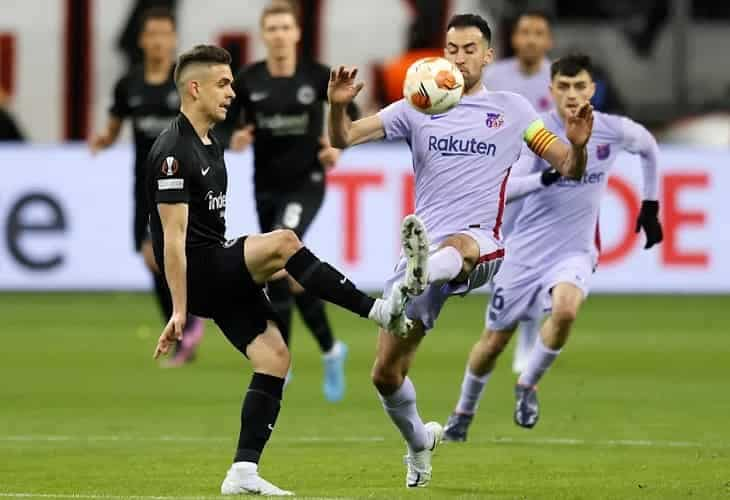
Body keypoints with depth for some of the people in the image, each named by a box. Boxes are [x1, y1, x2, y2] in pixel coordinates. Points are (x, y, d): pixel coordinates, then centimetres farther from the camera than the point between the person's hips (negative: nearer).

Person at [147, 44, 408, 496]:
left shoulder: (210, 147, 17)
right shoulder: (174, 152, -14)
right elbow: (173, 237, -19)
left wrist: (260, 269, 31)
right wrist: (180, 311, -22)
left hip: (221, 275, 10)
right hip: (197, 274, -10)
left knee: (274, 356, -2)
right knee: (284, 241, -28)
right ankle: (381, 311, -23)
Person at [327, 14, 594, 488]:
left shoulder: (512, 109, 8)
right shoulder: (418, 109, 11)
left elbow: (569, 168, 8)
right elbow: (344, 138, 5)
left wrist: (578, 145, -15)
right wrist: (338, 106, -18)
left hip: (482, 245, -3)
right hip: (424, 247, 3)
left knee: (458, 246, -43)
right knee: (386, 374, 3)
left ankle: (418, 277, -78)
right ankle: (419, 441, 32)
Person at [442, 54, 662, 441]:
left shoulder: (613, 131, -6)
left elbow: (649, 148, 17)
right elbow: (504, 187, -24)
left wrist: (650, 206, 18)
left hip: (574, 253, 0)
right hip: (526, 250, 0)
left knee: (565, 309, -32)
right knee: (495, 339, 8)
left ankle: (527, 386, -8)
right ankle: (463, 413, 35)